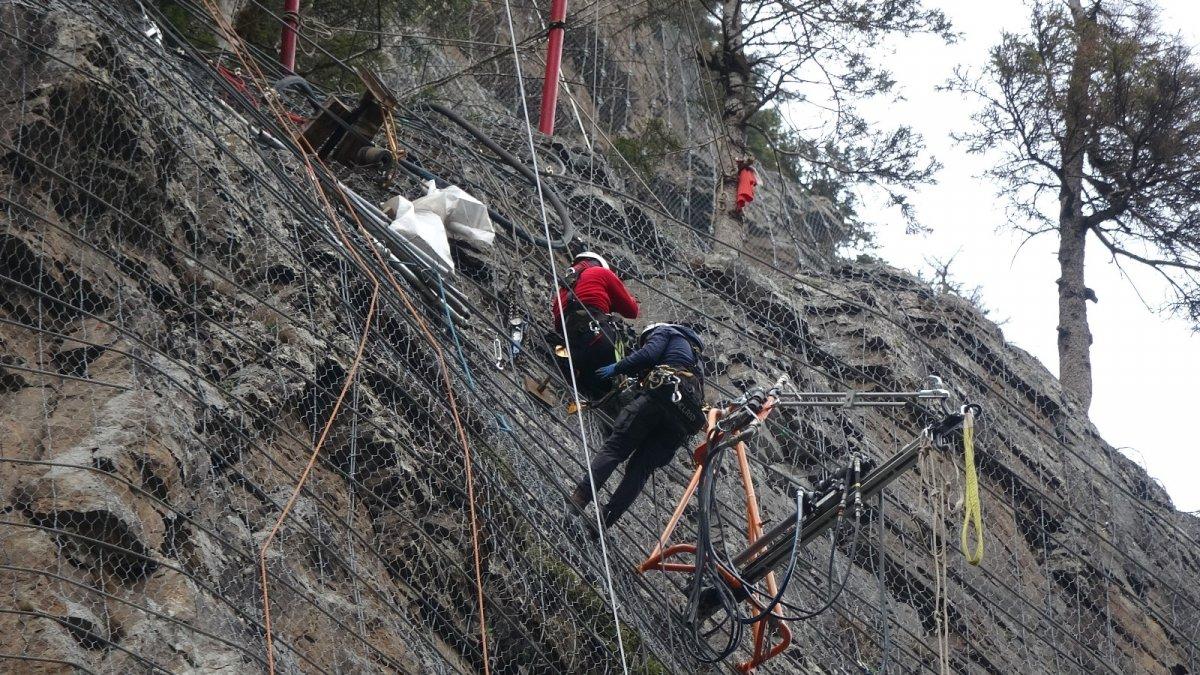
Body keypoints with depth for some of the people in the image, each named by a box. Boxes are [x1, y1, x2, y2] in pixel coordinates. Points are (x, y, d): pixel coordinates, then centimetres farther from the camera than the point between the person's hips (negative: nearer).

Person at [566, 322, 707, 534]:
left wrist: (617, 368, 9)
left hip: (662, 390, -6)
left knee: (615, 447, -9)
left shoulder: (663, 331, 22)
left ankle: (580, 497, -23)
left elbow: (648, 354, 0)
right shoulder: (695, 357, 43)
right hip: (686, 417, 6)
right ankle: (605, 521, -9)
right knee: (641, 467, 1)